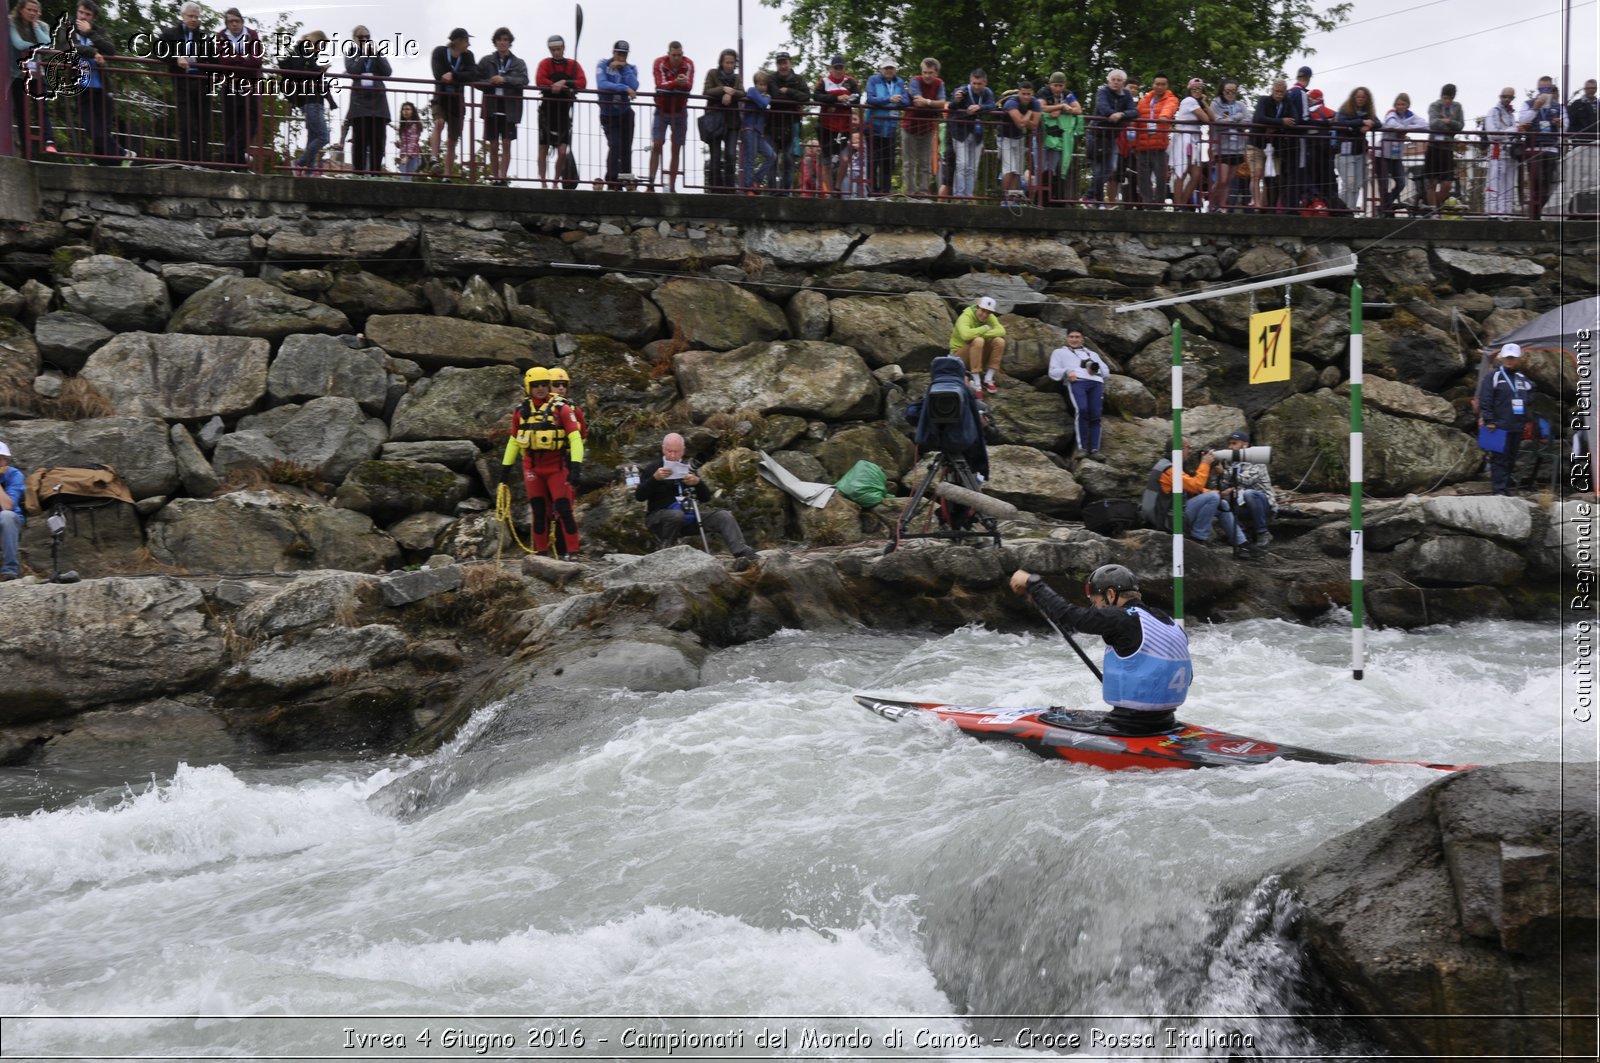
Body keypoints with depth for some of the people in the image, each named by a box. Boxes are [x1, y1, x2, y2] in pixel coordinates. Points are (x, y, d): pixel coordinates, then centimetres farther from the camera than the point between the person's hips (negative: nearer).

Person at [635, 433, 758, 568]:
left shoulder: (688, 468, 16)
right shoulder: (652, 469, 4)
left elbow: (706, 498, 12)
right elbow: (639, 496, -8)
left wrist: (698, 482, -9)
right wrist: (655, 478, -22)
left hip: (690, 515, 4)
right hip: (661, 516, -4)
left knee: (724, 516, -16)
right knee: (676, 515, -40)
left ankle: (743, 554, -31)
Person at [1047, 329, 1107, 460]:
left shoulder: (1092, 354, 38)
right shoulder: (1059, 352, 30)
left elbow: (1106, 371, 27)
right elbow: (1053, 372, 15)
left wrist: (1096, 369, 4)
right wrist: (1067, 372, -6)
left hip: (1096, 383, 3)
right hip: (1076, 382, -3)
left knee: (1095, 416, -19)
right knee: (1081, 410, -31)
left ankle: (1094, 449, -28)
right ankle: (1082, 448, -32)